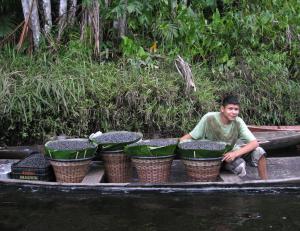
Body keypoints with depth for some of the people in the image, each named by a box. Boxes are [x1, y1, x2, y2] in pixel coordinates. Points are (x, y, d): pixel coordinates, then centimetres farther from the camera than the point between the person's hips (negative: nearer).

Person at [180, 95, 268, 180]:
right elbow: (191, 136, -15)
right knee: (239, 166, -32)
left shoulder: (238, 122, -15)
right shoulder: (209, 118, -21)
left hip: (230, 152, 4)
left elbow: (254, 143, -21)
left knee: (258, 152, -19)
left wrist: (235, 153, -35)